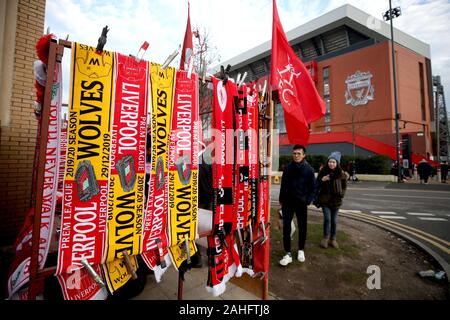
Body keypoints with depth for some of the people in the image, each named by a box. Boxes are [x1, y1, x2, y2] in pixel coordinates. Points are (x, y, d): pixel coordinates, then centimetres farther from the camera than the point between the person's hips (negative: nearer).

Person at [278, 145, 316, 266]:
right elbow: (283, 185, 8)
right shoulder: (287, 168, 1)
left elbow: (312, 187, 2)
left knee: (302, 227, 13)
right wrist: (281, 200, 7)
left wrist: (308, 200, -6)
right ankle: (288, 254, 8)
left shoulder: (309, 169, -4)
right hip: (288, 202, 1)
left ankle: (301, 250, 32)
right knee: (286, 228, -1)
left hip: (301, 203, -1)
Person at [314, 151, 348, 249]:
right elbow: (317, 184, 3)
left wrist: (342, 193, -7)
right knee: (327, 219, -6)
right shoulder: (323, 172, -5)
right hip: (325, 199, -1)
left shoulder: (341, 173, -4)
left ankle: (333, 239, 27)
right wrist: (322, 180, -16)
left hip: (336, 200, 1)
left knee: (334, 220, 10)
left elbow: (344, 186, 10)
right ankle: (325, 238, 16)